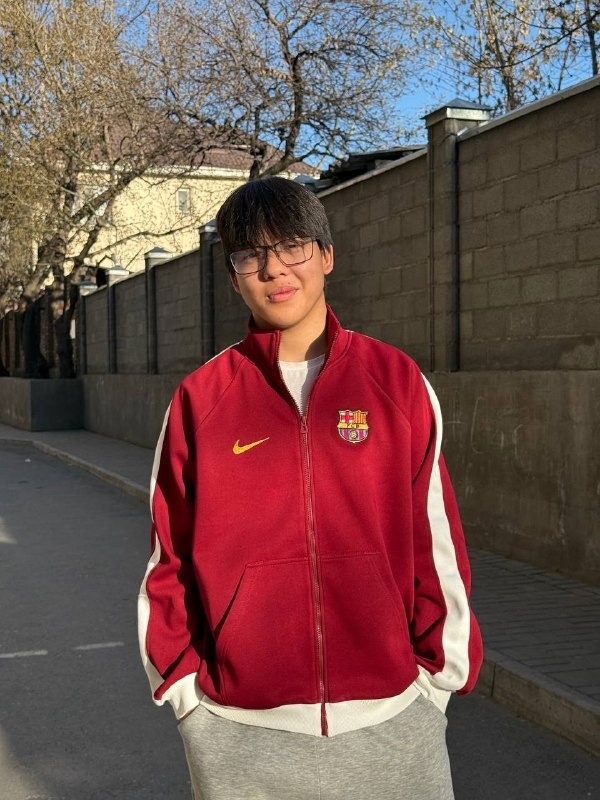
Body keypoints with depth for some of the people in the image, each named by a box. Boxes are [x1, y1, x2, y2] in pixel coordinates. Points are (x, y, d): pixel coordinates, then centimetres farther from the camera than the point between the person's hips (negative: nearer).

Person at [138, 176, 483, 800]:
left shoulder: (396, 381, -2)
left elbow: (435, 536, 0)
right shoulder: (200, 399, -2)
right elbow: (171, 556, 2)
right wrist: (183, 684, 1)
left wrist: (439, 674, 2)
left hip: (387, 714, 0)